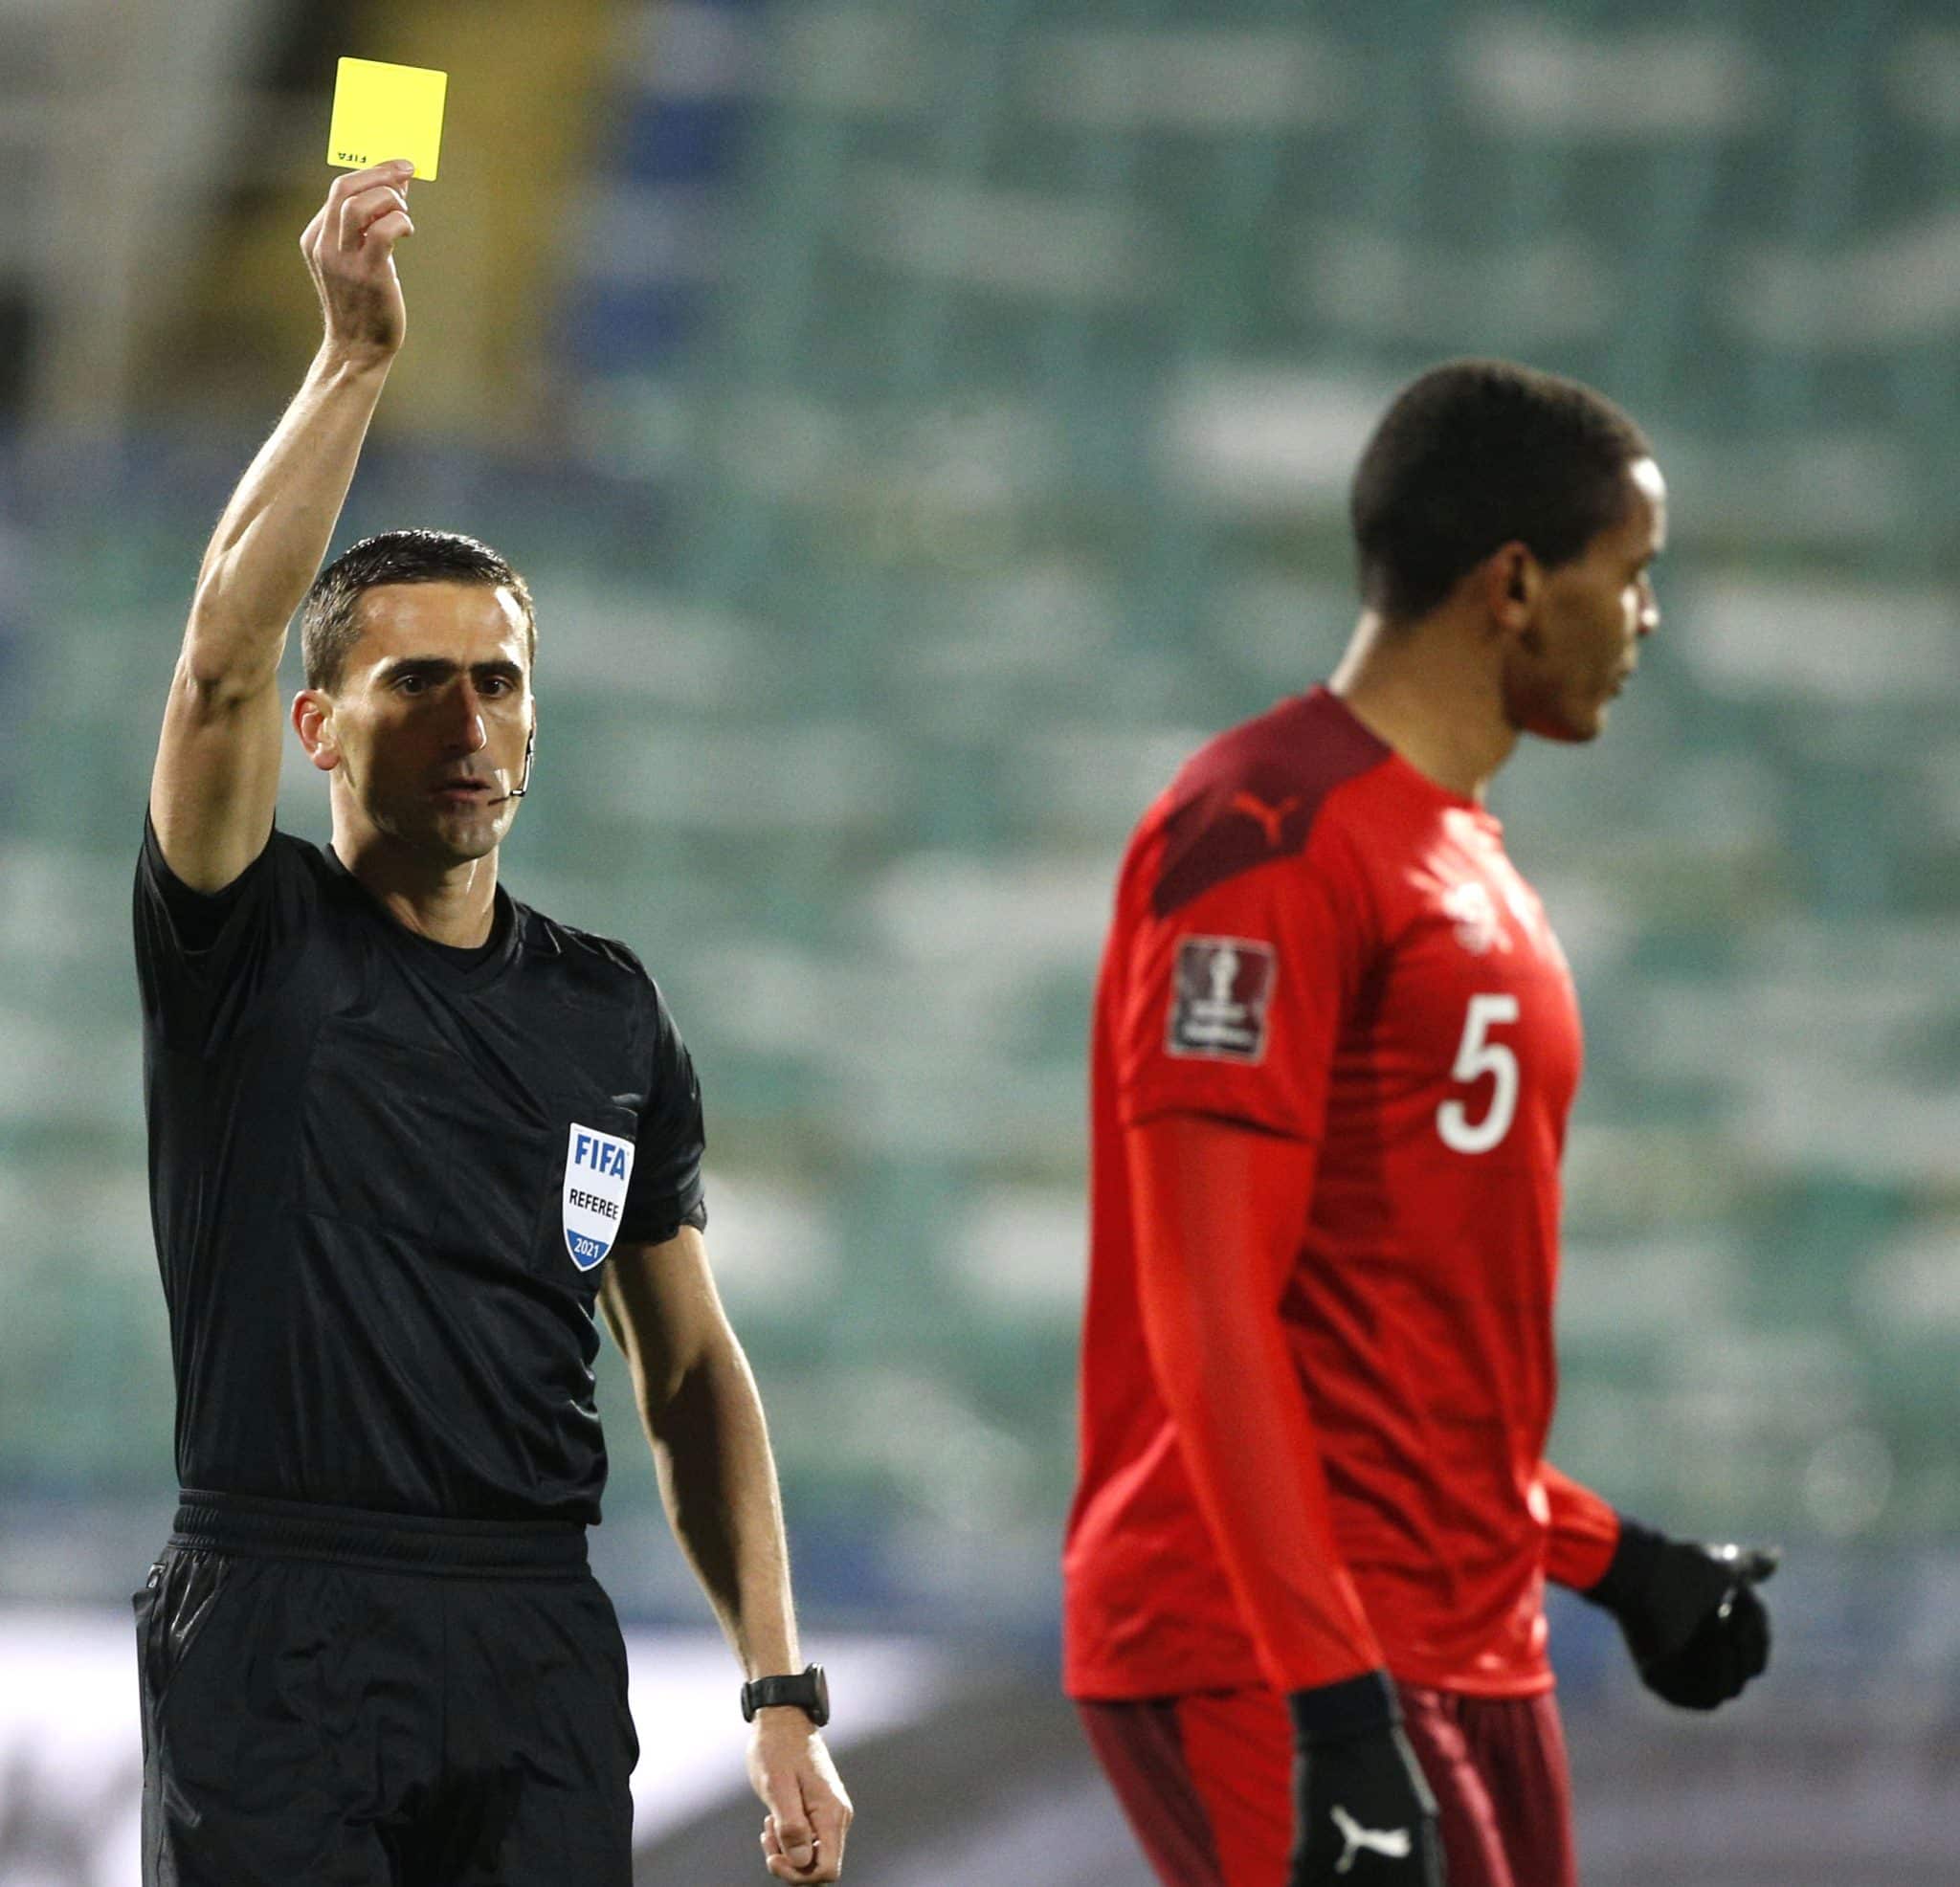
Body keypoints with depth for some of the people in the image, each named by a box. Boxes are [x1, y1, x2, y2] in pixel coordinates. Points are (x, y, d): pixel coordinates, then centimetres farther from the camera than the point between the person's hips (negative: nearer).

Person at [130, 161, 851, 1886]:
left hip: (540, 1660, 3)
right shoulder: (251, 944, 1)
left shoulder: (610, 1015, 13)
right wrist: (356, 355, -25)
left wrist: (781, 1693, 7)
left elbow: (691, 1367, 15)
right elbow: (224, 656, -17)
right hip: (279, 1644, -3)